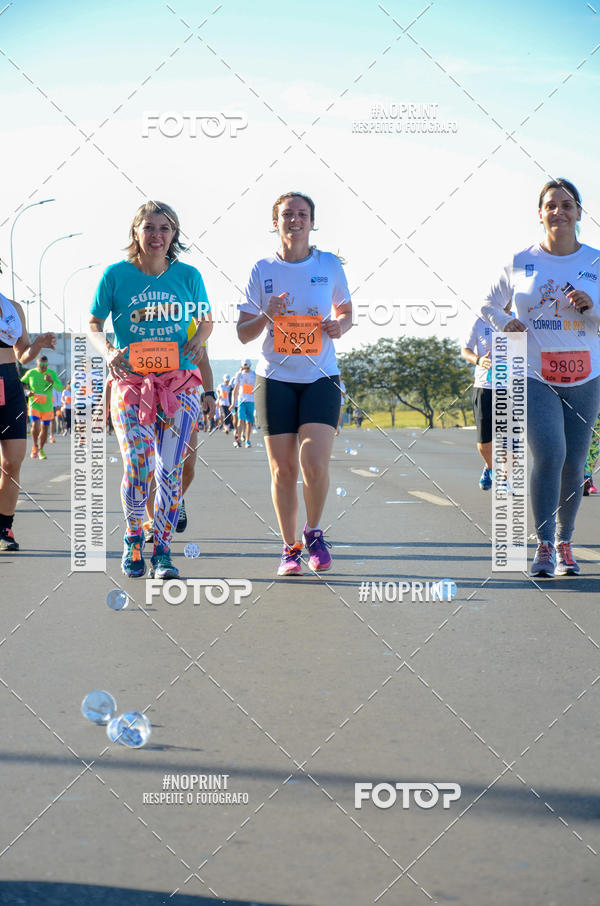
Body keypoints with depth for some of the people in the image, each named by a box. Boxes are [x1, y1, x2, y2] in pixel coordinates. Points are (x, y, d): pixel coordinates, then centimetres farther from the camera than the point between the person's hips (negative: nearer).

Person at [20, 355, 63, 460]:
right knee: (35, 426, -21)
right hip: (34, 405, -2)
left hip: (47, 406, 2)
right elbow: (21, 383, 9)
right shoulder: (31, 373, -6)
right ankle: (35, 447, 3)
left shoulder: (52, 373, -5)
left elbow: (60, 388, -11)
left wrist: (52, 381, -30)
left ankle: (41, 450, 31)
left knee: (45, 429, 9)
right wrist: (27, 391, -11)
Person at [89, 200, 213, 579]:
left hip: (179, 381, 1)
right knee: (137, 467, -10)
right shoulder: (116, 274, 0)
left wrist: (198, 341, -6)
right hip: (131, 380, -1)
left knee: (171, 470, -3)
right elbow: (94, 323, 6)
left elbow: (206, 320, 15)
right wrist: (108, 351, -14)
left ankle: (162, 550, 10)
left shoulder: (188, 275, 3)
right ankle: (133, 541, 15)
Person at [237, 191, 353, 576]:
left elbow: (346, 311, 17)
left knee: (315, 463, -15)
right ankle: (290, 548, 15)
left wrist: (340, 325, -5)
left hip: (321, 377, 0)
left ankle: (314, 532, 10)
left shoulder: (330, 265, 4)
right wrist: (267, 316, -16)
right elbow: (243, 333, 4)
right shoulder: (262, 270, 3)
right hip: (275, 378, 1)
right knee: (283, 468, 1)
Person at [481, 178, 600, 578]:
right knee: (549, 454, -20)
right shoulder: (521, 262, 2)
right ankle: (544, 545, -14)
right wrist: (507, 324, -2)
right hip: (533, 376, -2)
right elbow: (489, 304, 17)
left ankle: (565, 542, 23)